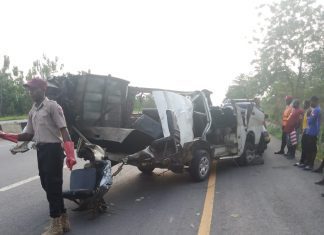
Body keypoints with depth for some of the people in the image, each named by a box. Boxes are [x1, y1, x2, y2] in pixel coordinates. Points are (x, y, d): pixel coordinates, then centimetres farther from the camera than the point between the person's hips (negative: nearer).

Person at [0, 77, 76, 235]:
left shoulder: (52, 106, -9)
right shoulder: (32, 111, 14)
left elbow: (63, 130, -16)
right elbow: (29, 135, 17)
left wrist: (70, 154, -27)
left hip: (53, 149, -8)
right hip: (41, 150, 9)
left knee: (53, 186, -2)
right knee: (48, 185, 14)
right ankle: (63, 220, 28)